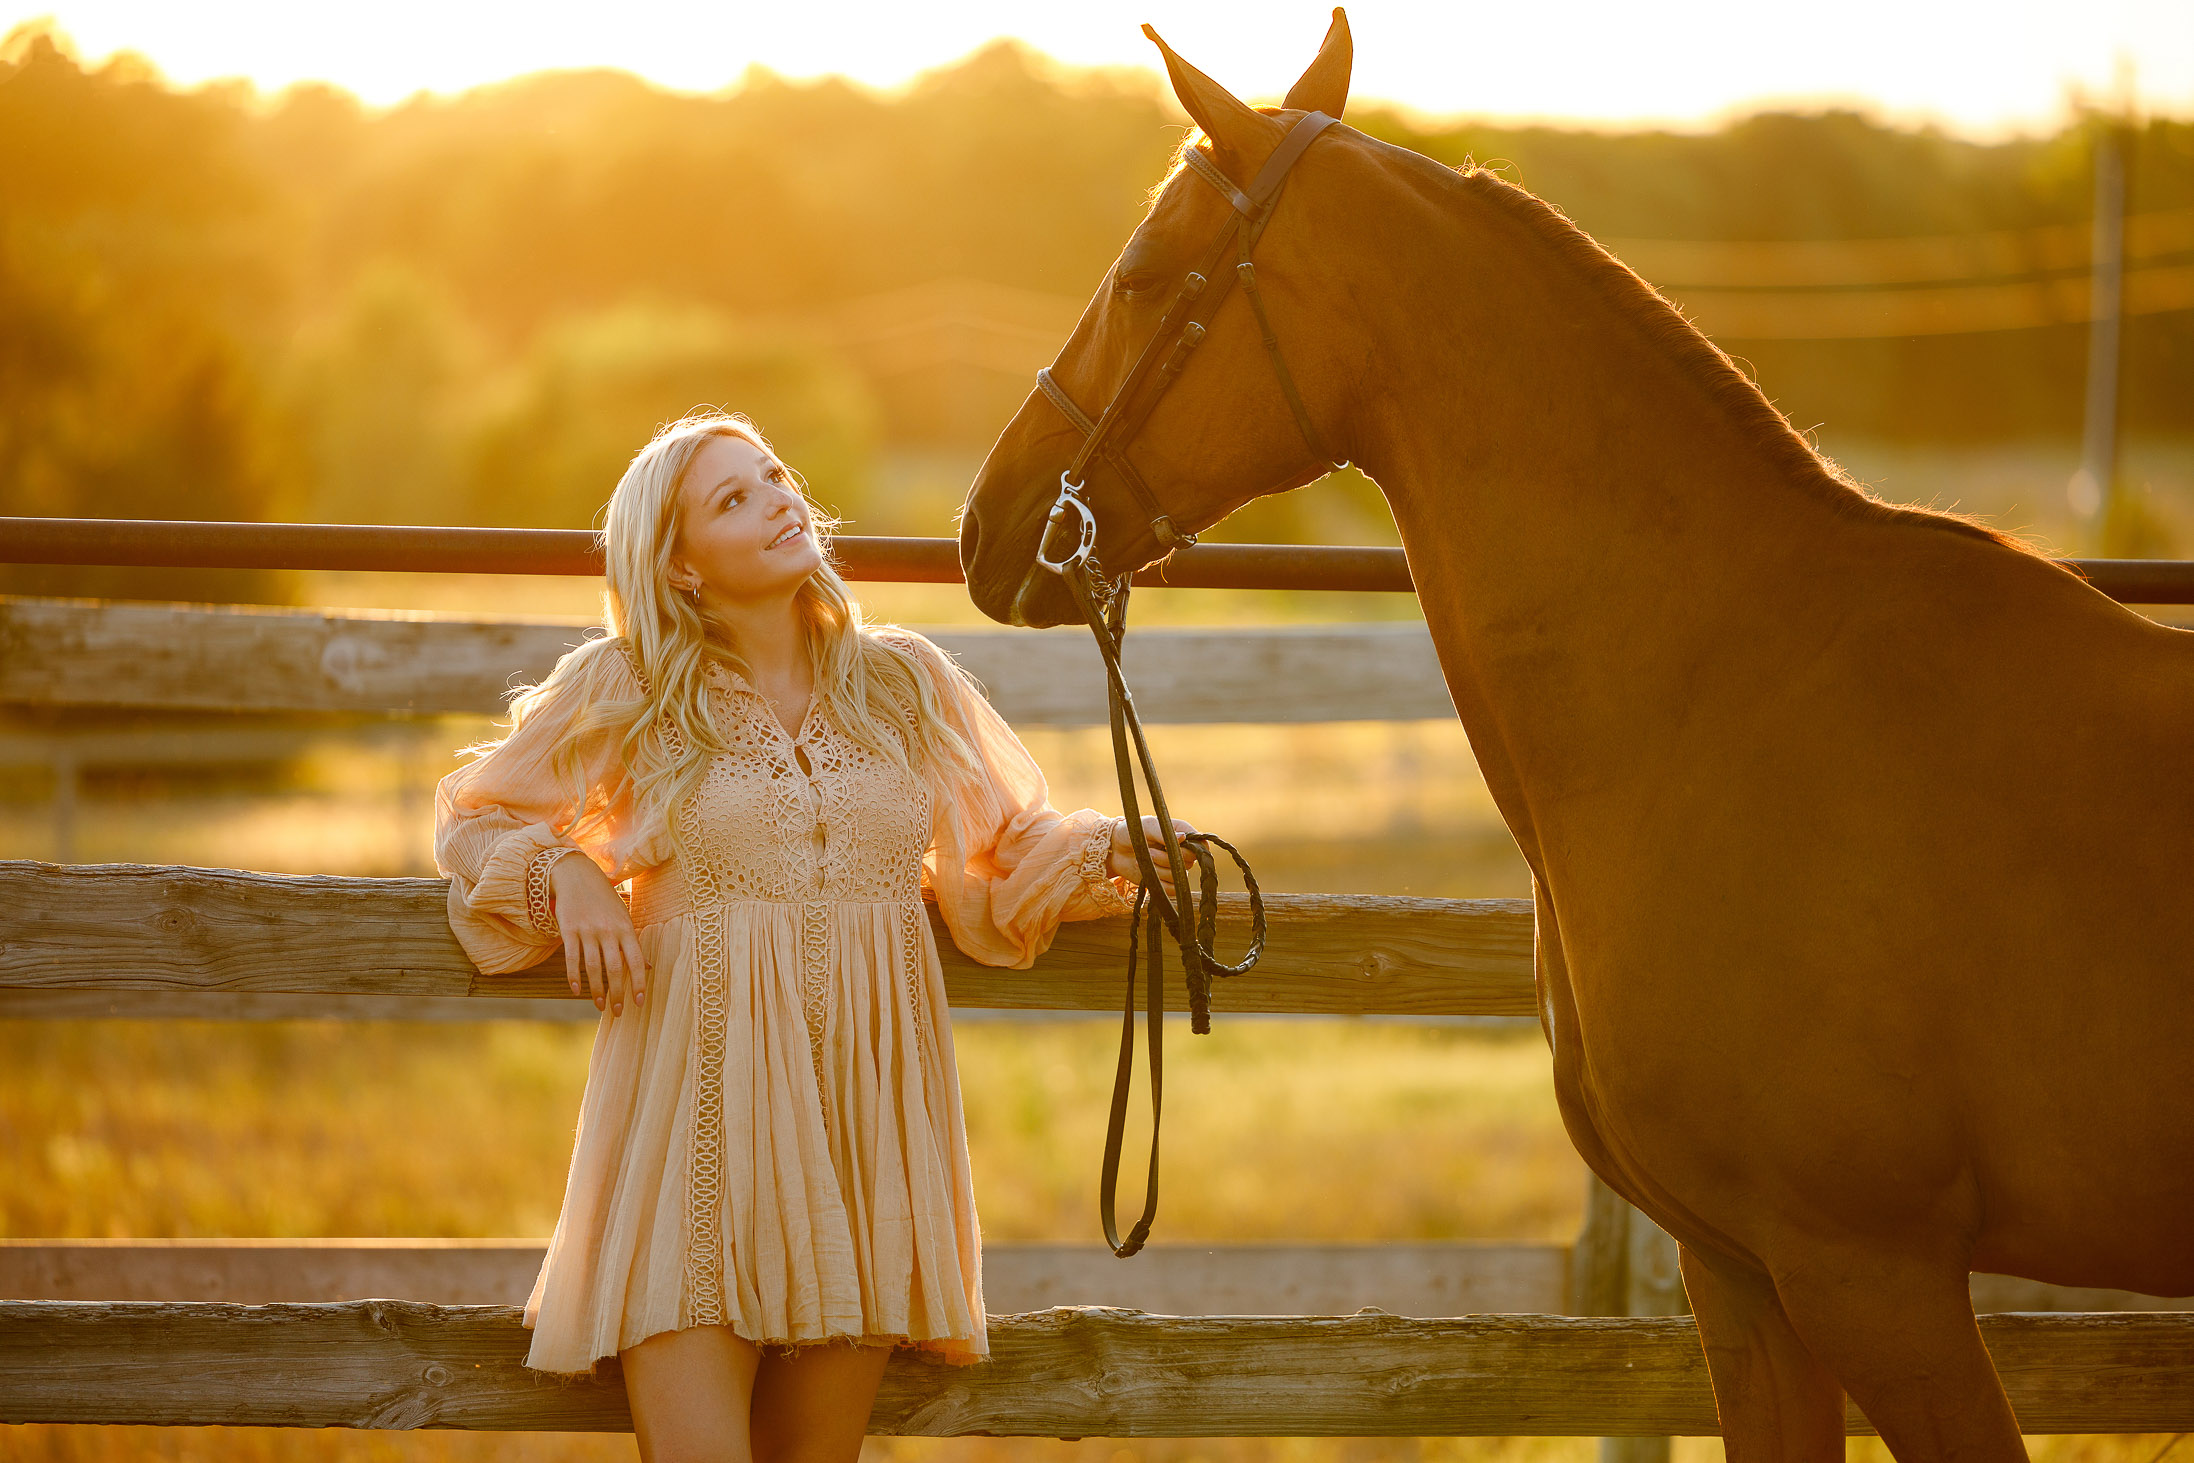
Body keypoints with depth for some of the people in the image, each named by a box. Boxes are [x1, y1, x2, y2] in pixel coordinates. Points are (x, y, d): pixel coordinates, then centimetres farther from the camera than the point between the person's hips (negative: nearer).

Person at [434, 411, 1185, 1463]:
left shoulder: (905, 681, 12)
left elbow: (999, 868, 17)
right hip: (700, 1101, -2)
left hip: (865, 1100, 2)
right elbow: (475, 819, 16)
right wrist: (568, 872, -3)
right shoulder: (626, 694, 5)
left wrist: (1097, 853, -3)